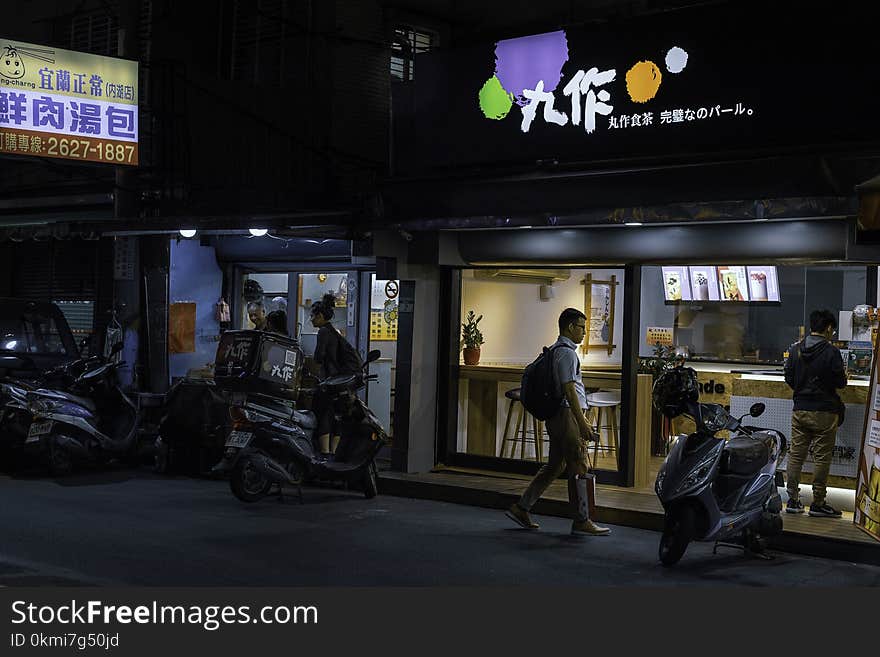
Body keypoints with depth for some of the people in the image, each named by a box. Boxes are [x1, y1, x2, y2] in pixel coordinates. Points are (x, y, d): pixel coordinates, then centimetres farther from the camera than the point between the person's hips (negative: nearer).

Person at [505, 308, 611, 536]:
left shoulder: (555, 350, 18)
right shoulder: (567, 352, -14)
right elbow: (569, 390, -20)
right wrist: (582, 422, -21)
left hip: (557, 415, 10)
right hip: (567, 414, -10)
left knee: (554, 466, 15)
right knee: (579, 468, -4)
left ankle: (521, 508, 16)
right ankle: (581, 521, 1)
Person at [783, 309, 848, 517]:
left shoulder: (795, 349, 3)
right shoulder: (831, 352, -12)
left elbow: (789, 378, 8)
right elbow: (840, 382, -9)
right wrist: (843, 376, 13)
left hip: (799, 410, 5)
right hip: (824, 412, -5)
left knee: (796, 454, 10)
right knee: (822, 457, 2)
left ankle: (793, 499, 12)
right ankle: (818, 503, 4)